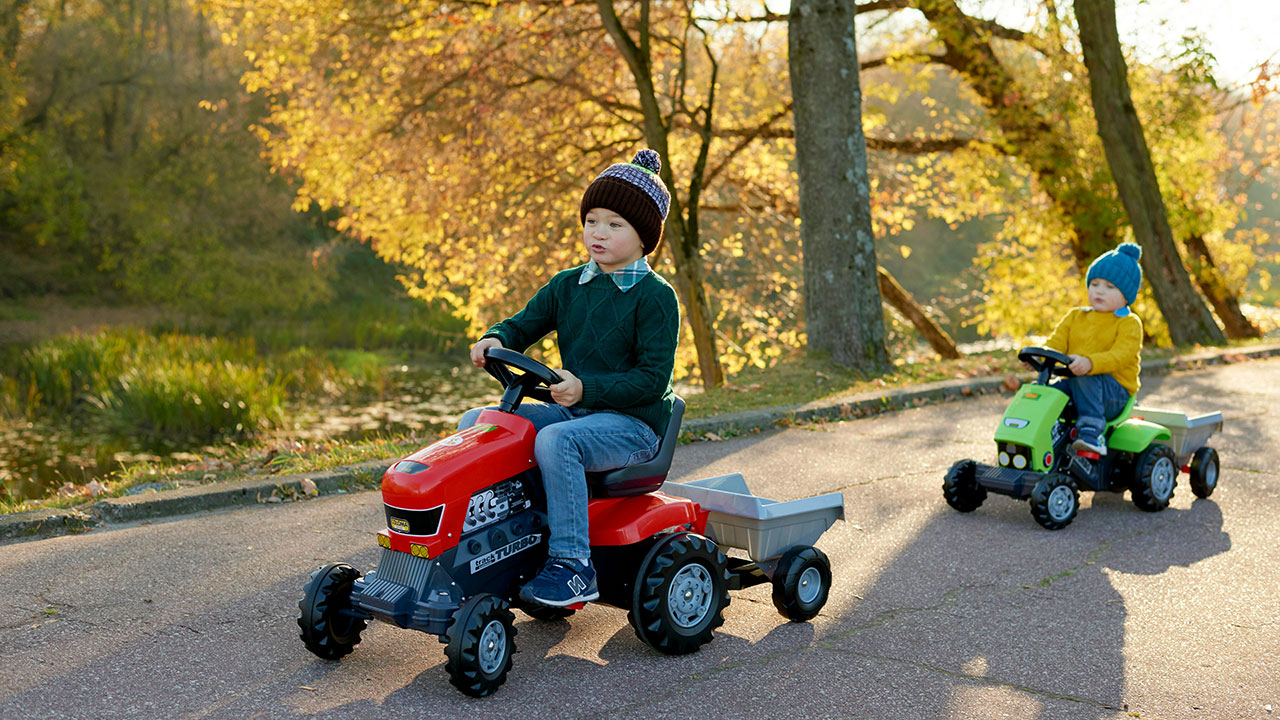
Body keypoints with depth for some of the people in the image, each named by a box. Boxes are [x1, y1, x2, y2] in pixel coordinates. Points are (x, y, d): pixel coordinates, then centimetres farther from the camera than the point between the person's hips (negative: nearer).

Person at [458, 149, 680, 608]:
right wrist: (497, 339, -10)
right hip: (574, 411, 7)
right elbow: (524, 325, 15)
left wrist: (586, 388, -27)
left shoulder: (655, 296, -9)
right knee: (475, 424, -5)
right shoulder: (567, 286, 11)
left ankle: (572, 565, -29)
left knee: (554, 441, -36)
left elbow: (653, 377, -16)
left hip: (633, 421, -7)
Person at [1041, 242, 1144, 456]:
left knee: (1084, 380, -37)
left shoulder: (1129, 324, -2)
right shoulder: (1075, 317, 17)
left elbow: (1121, 355, -19)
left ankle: (1091, 433, -41)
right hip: (1075, 384, 5)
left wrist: (1090, 363, -38)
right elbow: (1056, 342, 7)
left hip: (1114, 391, -5)